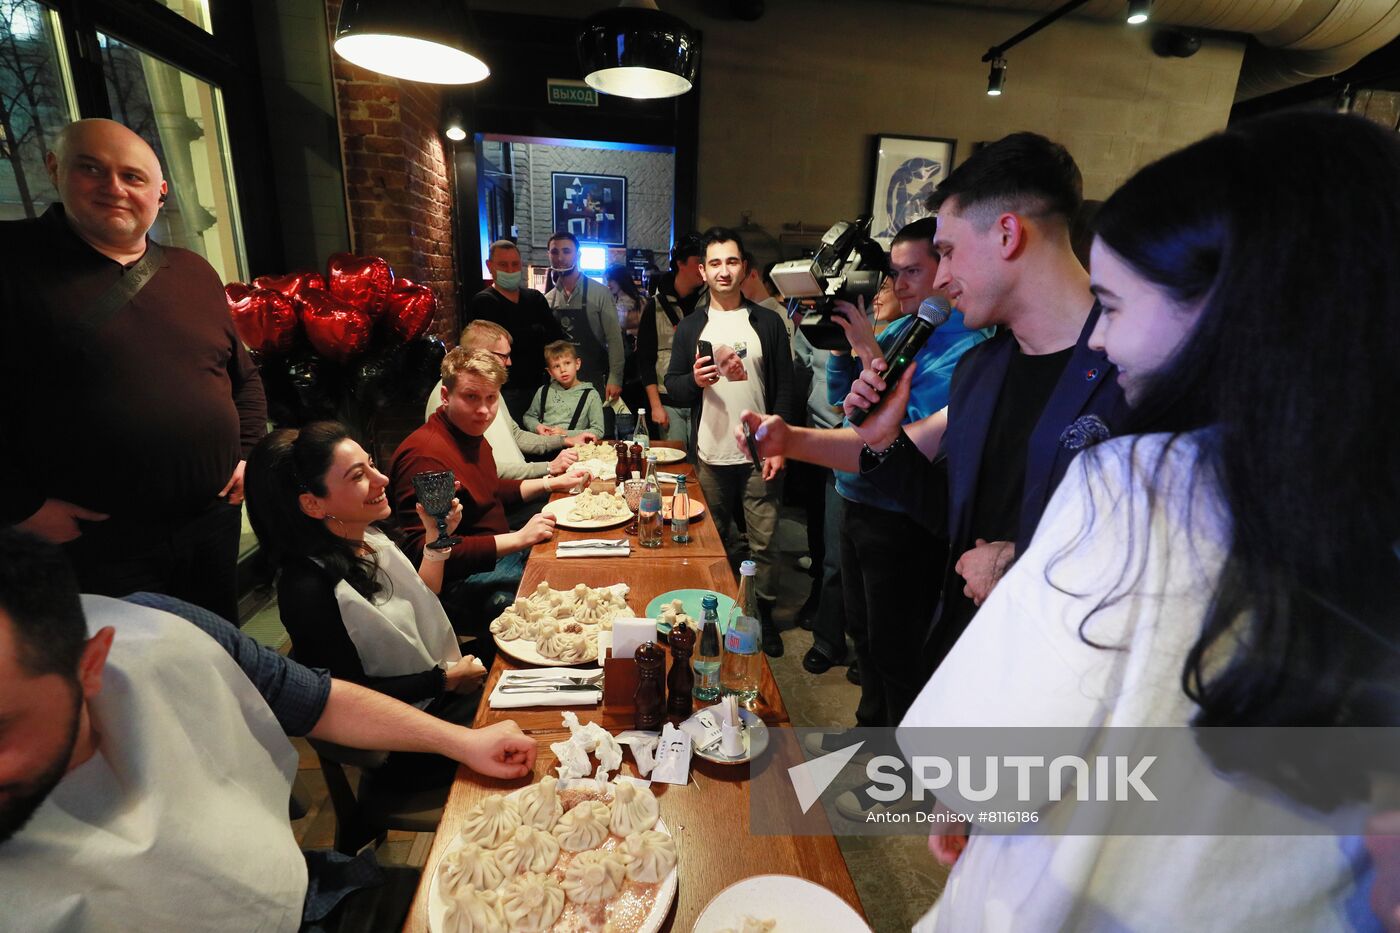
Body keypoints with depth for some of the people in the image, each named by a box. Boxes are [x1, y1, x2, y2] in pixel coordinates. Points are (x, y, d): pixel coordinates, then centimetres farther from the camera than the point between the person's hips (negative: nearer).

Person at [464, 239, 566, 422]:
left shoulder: (535, 298, 13)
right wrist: (537, 332, -4)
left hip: (538, 386, 5)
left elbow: (557, 337, 1)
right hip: (505, 391, -5)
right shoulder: (482, 303, -3)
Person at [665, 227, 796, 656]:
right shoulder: (690, 326, 7)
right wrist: (694, 381, -18)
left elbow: (785, 387, 1)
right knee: (717, 541, 13)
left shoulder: (768, 323, 3)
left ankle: (764, 614, 24)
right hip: (711, 455, 1)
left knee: (763, 543, 5)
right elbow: (672, 384, 5)